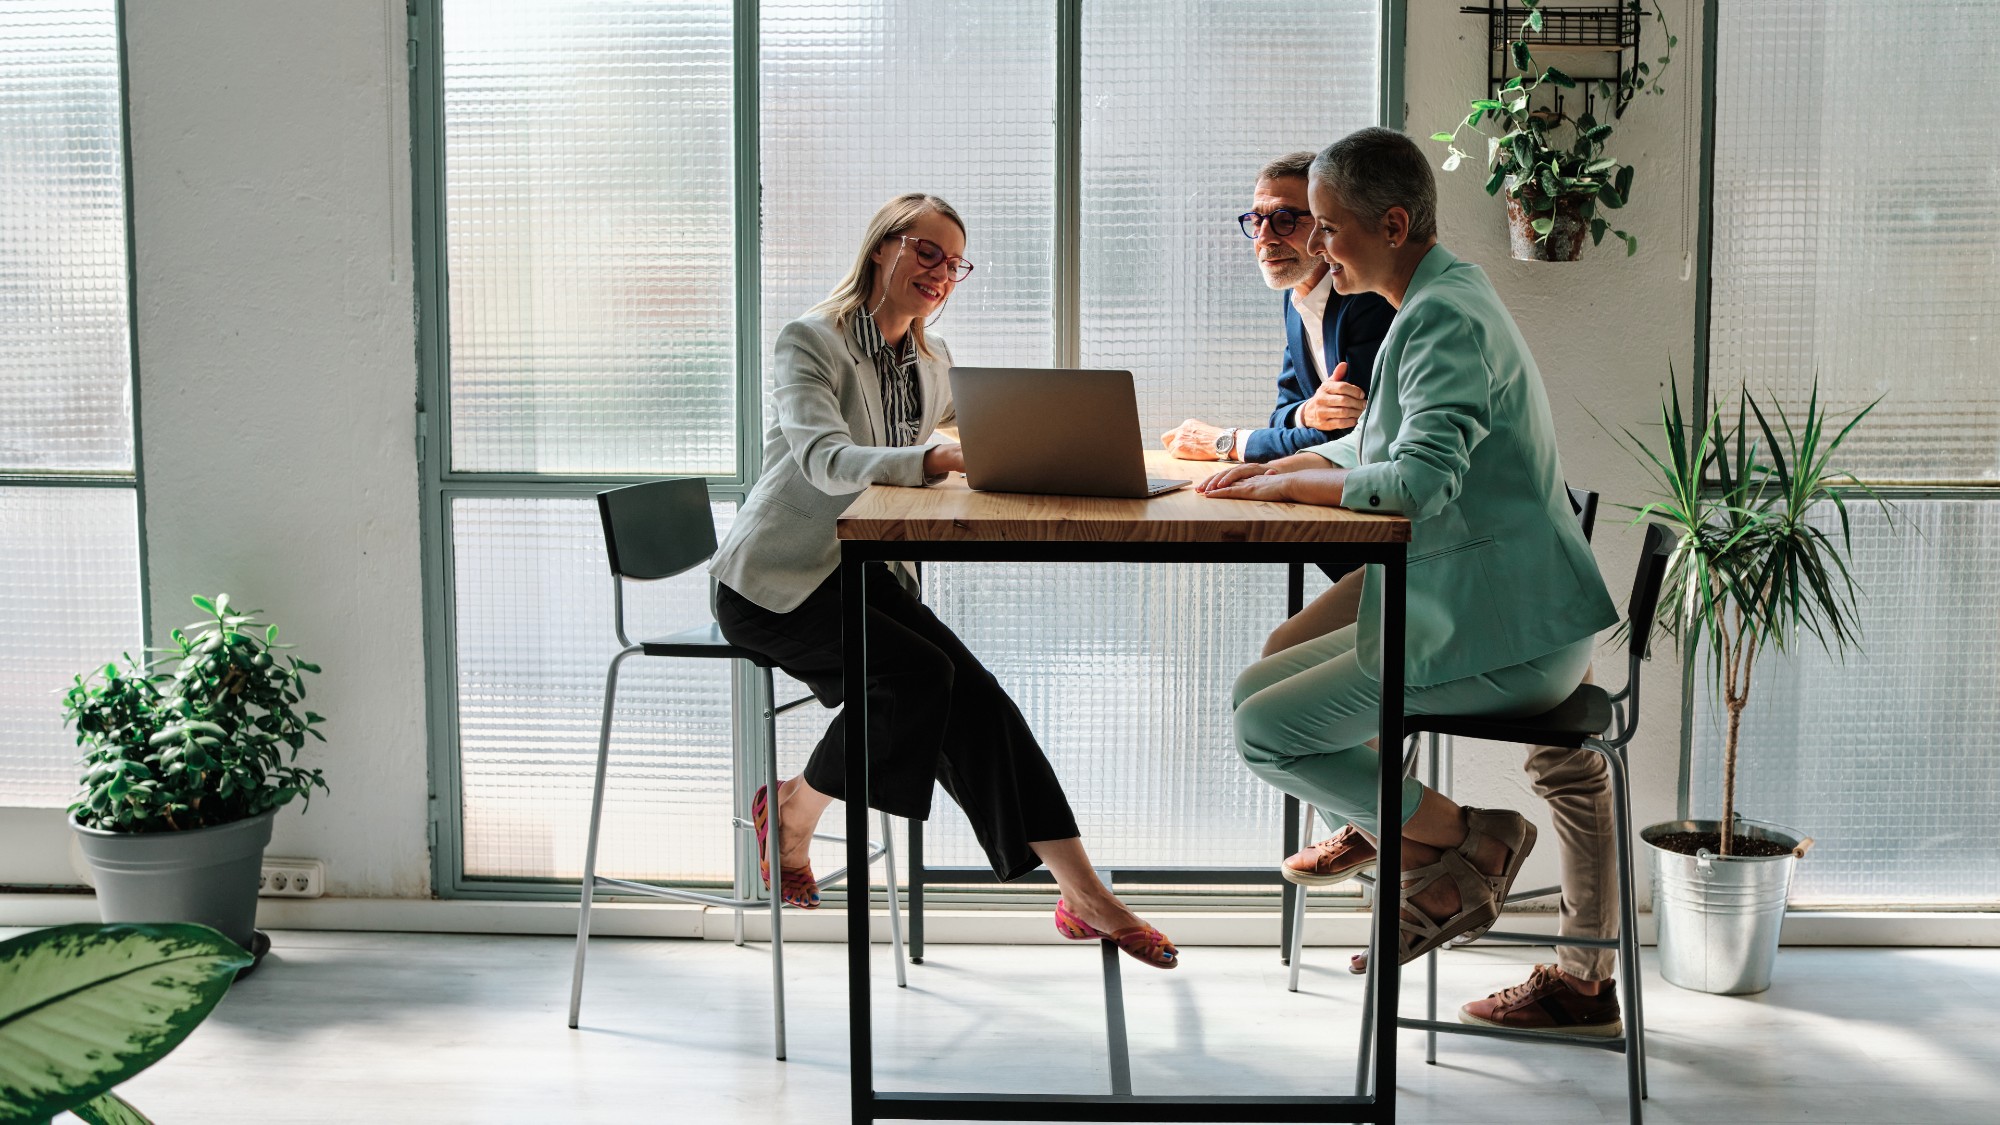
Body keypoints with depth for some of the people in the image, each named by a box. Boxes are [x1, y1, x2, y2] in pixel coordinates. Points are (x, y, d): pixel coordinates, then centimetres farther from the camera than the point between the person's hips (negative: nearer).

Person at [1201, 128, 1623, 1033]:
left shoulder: (1447, 319, -18)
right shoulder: (1442, 301, 15)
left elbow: (1421, 478, -31)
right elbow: (1375, 447, 24)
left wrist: (1286, 484, -17)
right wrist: (1273, 467, 9)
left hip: (1507, 640, -10)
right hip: (1468, 614, 10)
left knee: (1266, 731, -11)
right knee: (1257, 690, 10)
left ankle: (1467, 841, 0)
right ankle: (1440, 870, 12)